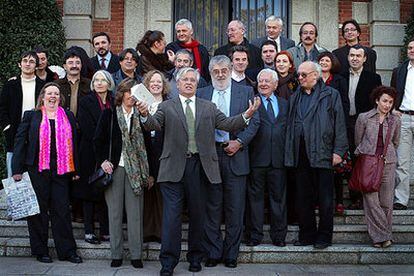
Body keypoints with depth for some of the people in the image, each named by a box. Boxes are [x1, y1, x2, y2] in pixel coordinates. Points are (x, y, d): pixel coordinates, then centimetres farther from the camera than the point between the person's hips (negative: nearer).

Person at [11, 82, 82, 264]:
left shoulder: (68, 117, 12)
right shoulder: (31, 116, 5)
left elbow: (73, 144, 12)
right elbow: (20, 141, 1)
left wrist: (75, 170, 9)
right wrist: (17, 169, -5)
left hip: (61, 171, 2)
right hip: (37, 171, -2)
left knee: (62, 210, 4)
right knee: (38, 210, 5)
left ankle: (67, 251, 12)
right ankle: (40, 251, 17)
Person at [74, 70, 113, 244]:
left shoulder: (114, 102, 11)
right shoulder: (86, 102, 1)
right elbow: (87, 129, -9)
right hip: (91, 154, -3)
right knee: (89, 192, 1)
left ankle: (106, 231, 9)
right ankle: (89, 232, 6)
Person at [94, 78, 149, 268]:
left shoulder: (140, 116, 6)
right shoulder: (109, 114, 4)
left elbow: (144, 144, 6)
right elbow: (98, 140, 6)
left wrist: (147, 172, -1)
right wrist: (102, 160, -5)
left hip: (134, 169, 1)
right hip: (114, 167, 0)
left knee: (135, 213, 0)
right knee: (115, 212, 4)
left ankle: (136, 255, 8)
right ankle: (116, 254, 13)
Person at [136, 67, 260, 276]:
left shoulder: (208, 107, 13)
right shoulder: (166, 107, 8)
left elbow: (227, 124, 4)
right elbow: (154, 125, -7)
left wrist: (246, 115, -12)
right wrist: (145, 115, -29)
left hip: (200, 165, 2)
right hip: (174, 167, -2)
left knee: (198, 214, 10)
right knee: (171, 215, -2)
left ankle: (195, 257, 25)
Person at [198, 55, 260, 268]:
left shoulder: (245, 92, 7)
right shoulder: (201, 94, 11)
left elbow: (254, 121, 2)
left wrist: (239, 142, -9)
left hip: (235, 155, -1)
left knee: (235, 209, 4)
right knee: (212, 208, 6)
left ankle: (231, 253, 16)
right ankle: (213, 253, 15)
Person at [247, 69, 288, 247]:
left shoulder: (285, 104, 15)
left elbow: (288, 130, 12)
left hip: (278, 158, 3)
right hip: (257, 157, -3)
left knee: (278, 196, 8)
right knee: (255, 196, 3)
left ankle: (279, 235, 18)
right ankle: (255, 234, 13)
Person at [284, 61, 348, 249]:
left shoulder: (331, 95, 3)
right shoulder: (295, 98, 17)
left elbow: (340, 124, -2)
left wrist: (338, 151, -10)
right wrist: (289, 152, 9)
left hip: (322, 154, -4)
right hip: (300, 155, 5)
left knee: (325, 199, 2)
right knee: (303, 198, 9)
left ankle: (324, 237, 13)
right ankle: (306, 235, 19)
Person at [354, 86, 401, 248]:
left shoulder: (395, 121, 8)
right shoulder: (364, 118, 1)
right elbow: (358, 141, 11)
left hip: (388, 164, 2)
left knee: (386, 202, 1)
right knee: (371, 200, -5)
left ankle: (385, 234, 15)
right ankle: (381, 236, 3)